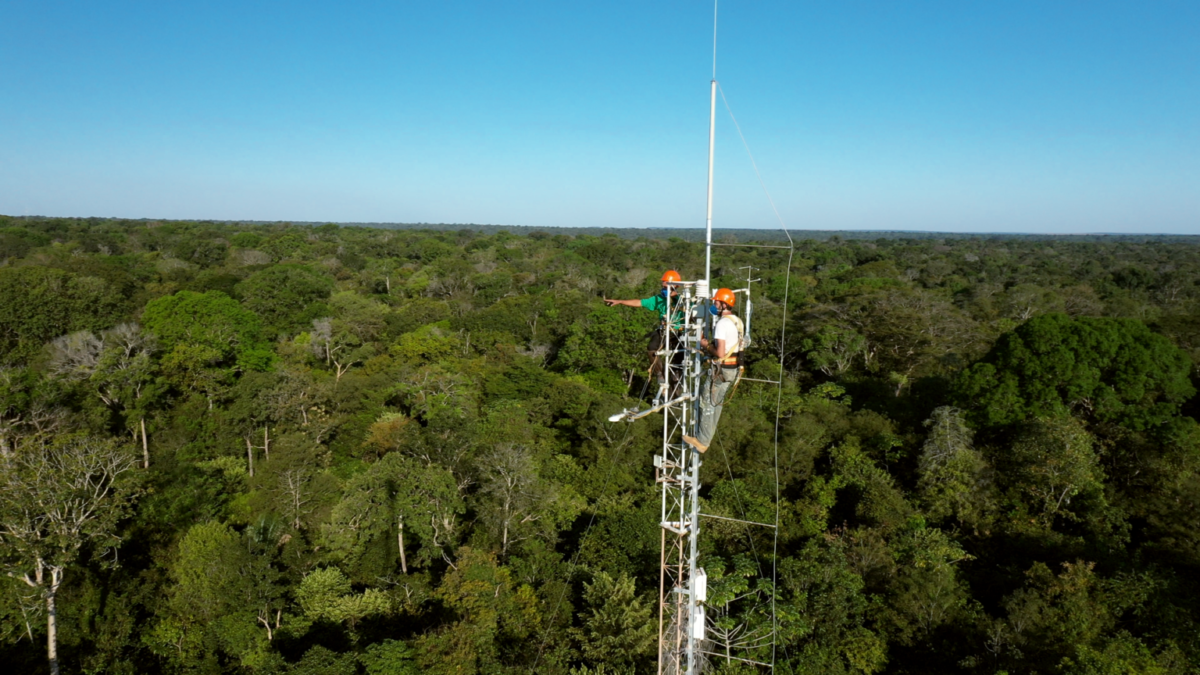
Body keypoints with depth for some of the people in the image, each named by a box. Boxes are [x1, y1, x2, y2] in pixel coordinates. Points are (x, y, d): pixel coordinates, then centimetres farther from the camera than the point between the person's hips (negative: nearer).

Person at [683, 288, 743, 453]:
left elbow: (720, 353, -26)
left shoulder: (722, 323, -21)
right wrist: (710, 345, 13)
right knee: (717, 403, 20)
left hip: (721, 369, -9)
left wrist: (707, 345, -9)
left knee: (707, 403, 1)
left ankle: (702, 441, 7)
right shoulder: (737, 321, 10)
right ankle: (706, 435, 31)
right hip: (733, 369, 9)